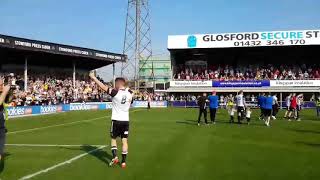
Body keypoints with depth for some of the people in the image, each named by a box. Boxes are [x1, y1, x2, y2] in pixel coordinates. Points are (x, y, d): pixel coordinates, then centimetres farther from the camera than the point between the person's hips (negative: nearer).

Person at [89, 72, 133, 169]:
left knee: (113, 139, 14)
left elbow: (103, 86, -10)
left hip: (116, 120, -3)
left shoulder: (115, 93, -13)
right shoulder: (130, 93, 0)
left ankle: (115, 157, 0)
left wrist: (93, 77, -1)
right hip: (126, 120, 3)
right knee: (124, 141, 5)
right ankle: (123, 162, 5)